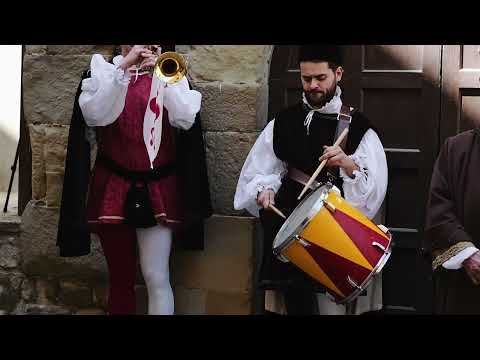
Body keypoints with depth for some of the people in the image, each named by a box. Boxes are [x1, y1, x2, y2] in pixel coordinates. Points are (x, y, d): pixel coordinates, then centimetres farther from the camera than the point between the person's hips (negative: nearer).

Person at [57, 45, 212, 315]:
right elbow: (93, 114, -15)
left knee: (157, 278, -6)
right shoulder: (101, 70, 4)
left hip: (158, 190, 0)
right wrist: (123, 68, -19)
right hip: (113, 188, 0)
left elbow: (186, 119, -10)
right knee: (120, 277, 9)